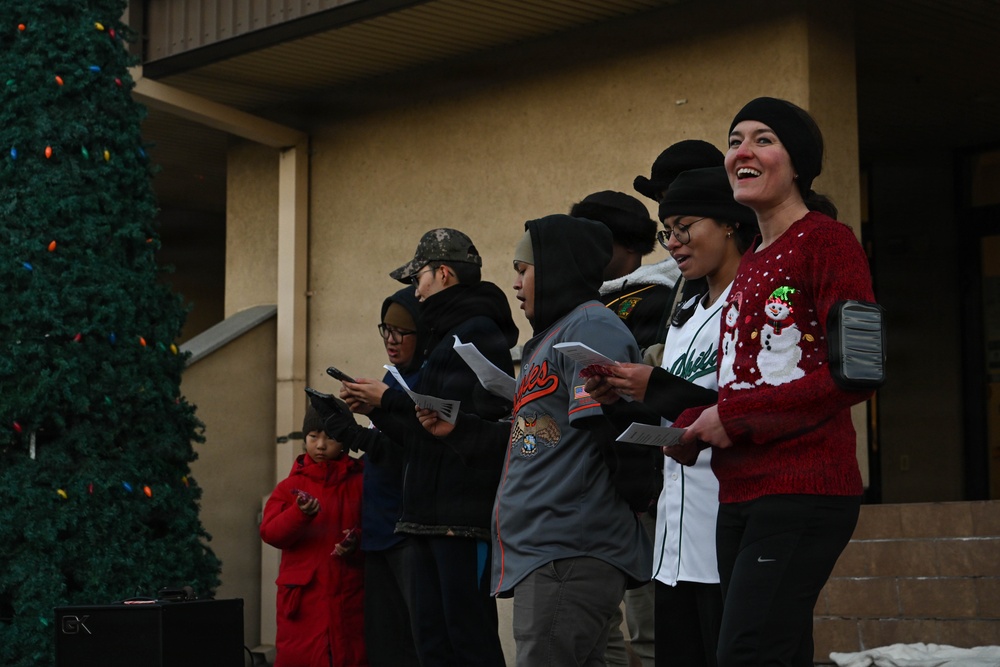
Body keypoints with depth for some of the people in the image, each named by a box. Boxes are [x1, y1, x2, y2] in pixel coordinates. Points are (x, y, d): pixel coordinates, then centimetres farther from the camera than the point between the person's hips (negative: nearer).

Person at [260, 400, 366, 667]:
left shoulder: (360, 482, 5)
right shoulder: (291, 485, 6)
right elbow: (269, 533, -3)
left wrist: (357, 542, -14)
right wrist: (300, 514, -20)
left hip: (349, 592, 0)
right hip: (303, 592, 0)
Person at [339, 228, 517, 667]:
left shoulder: (478, 331, -7)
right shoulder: (447, 335, 23)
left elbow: (478, 416, -21)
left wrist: (389, 401, -13)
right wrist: (376, 410, 11)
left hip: (464, 514, -10)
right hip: (430, 516, 10)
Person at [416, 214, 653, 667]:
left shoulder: (591, 326, -8)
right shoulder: (550, 336, 25)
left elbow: (605, 429, -18)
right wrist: (458, 429, 19)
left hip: (570, 554, -10)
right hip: (539, 553, 10)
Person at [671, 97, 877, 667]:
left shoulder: (826, 241, -4)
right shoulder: (751, 263, 21)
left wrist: (731, 415, -11)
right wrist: (691, 427, 4)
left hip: (803, 489, -8)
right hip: (741, 493, 8)